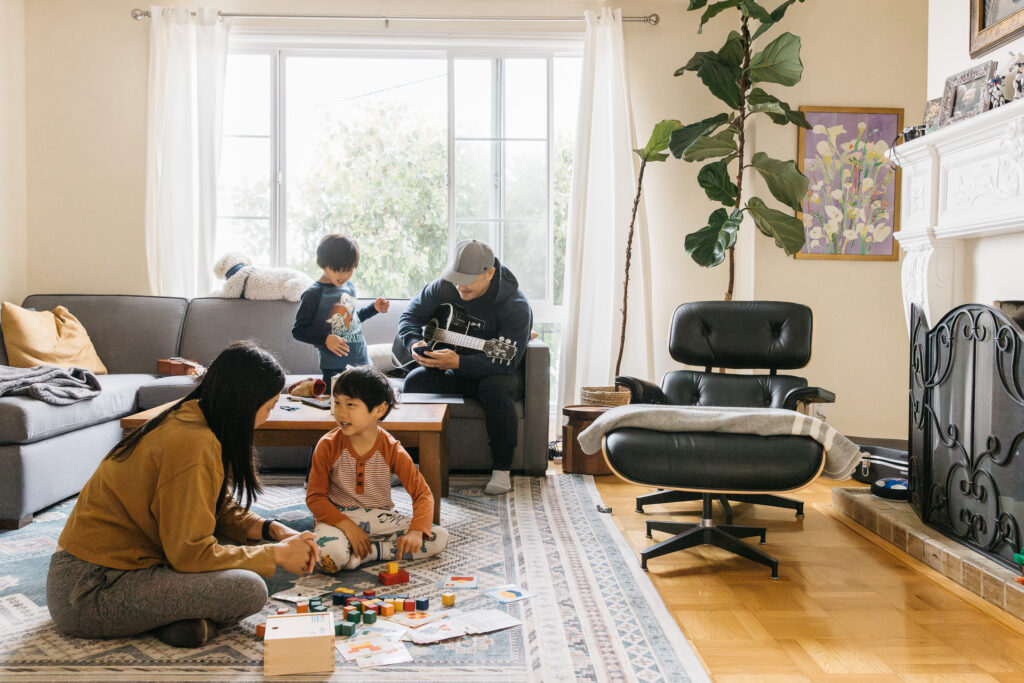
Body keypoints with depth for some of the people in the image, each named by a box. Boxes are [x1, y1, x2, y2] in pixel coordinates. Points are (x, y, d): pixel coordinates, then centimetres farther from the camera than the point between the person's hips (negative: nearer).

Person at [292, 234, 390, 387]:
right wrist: (325, 339, -21)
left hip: (362, 361, 6)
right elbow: (298, 331, -9)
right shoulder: (313, 294, -10)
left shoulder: (349, 287, 10)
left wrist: (374, 308, 17)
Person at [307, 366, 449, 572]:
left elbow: (422, 493, -8)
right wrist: (347, 526, -20)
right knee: (329, 555, -39)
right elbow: (315, 497, -6)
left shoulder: (391, 449, -8)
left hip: (380, 518, 3)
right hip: (338, 517, -3)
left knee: (440, 538, -18)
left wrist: (416, 531, -27)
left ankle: (369, 552, -18)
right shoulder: (328, 446, -8)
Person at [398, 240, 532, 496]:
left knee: (494, 388, -38)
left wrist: (458, 362, -41)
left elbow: (506, 362, -30)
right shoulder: (444, 286, -8)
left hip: (495, 374, -4)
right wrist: (414, 343, -21)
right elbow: (410, 315, 3)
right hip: (454, 372, 4)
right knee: (415, 381, -23)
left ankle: (502, 470, -24)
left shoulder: (515, 306, -24)